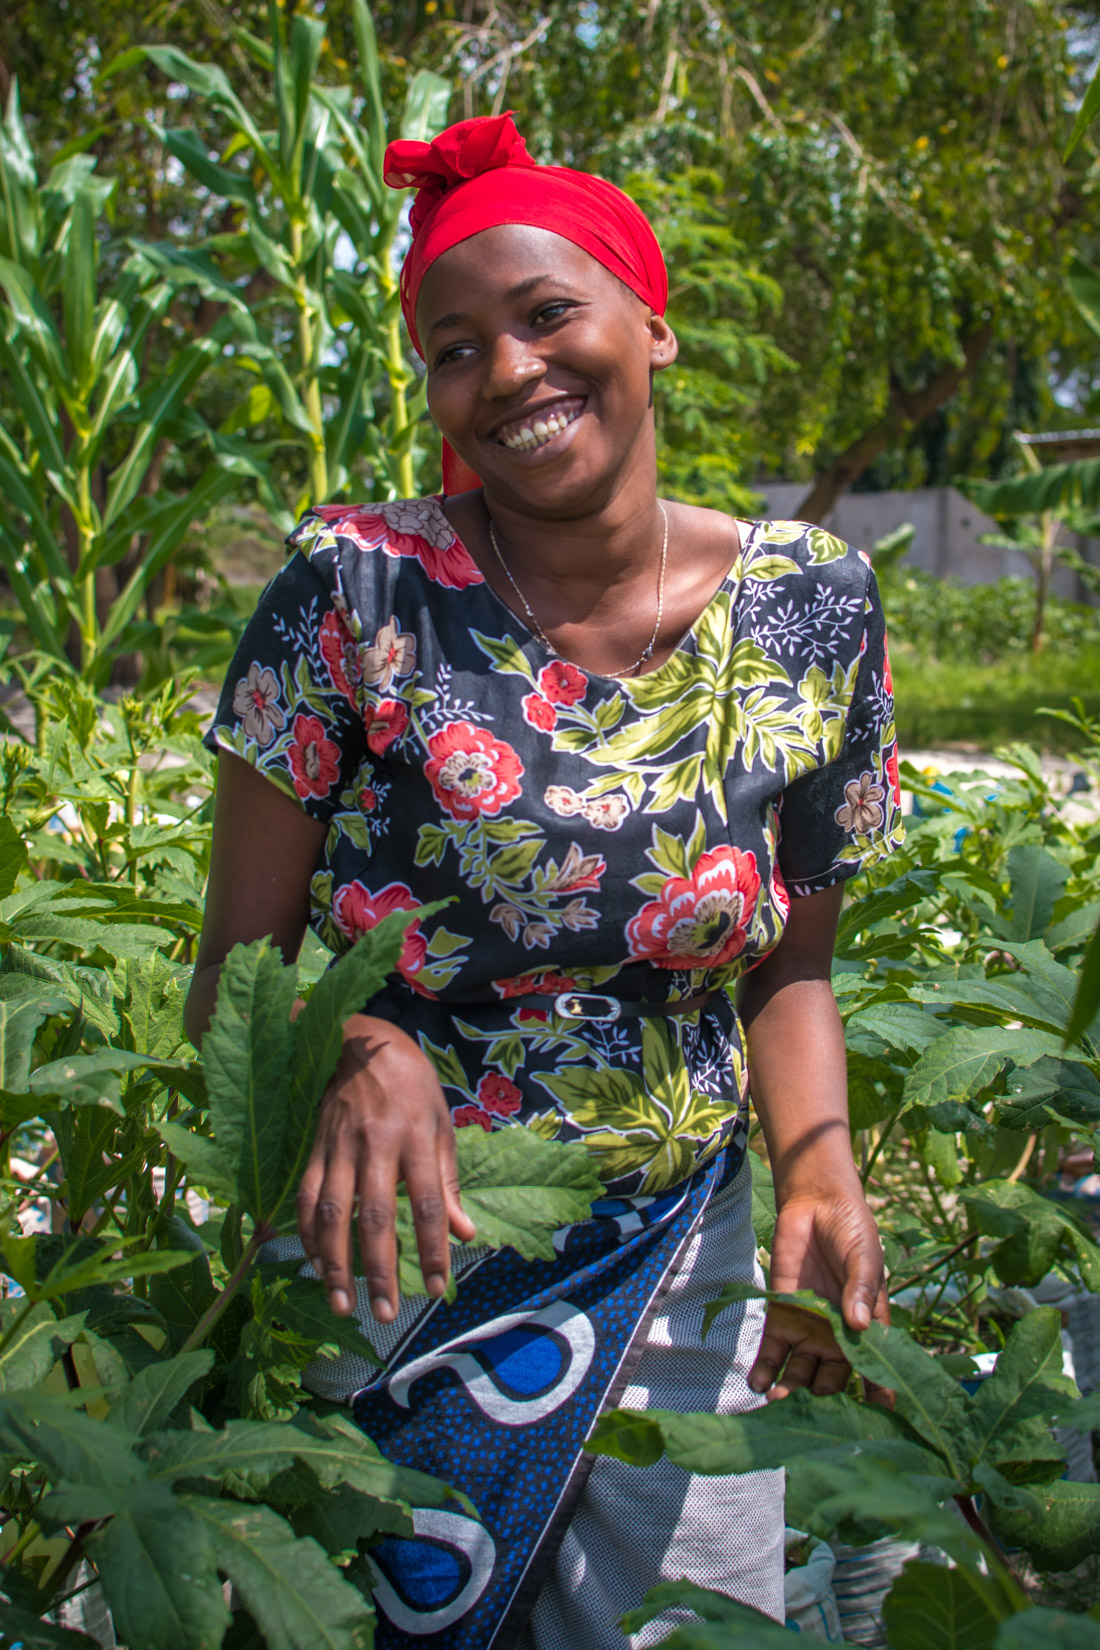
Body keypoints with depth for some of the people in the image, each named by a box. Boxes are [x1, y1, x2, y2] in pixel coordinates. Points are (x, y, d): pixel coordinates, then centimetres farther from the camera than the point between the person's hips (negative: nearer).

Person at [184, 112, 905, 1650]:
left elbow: (789, 961, 5)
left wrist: (820, 1172, -13)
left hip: (676, 1275, 2)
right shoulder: (359, 589, -13)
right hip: (384, 1251, -2)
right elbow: (235, 967, -8)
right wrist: (360, 1050, -29)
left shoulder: (812, 606, -4)